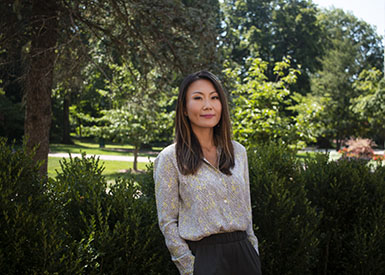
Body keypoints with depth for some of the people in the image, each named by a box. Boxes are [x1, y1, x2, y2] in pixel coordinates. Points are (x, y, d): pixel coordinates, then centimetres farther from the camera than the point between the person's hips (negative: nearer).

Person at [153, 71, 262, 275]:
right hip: (203, 257, -4)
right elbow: (167, 222, -6)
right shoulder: (169, 159, -6)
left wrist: (253, 254, 11)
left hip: (243, 253, 4)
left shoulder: (238, 152, 8)